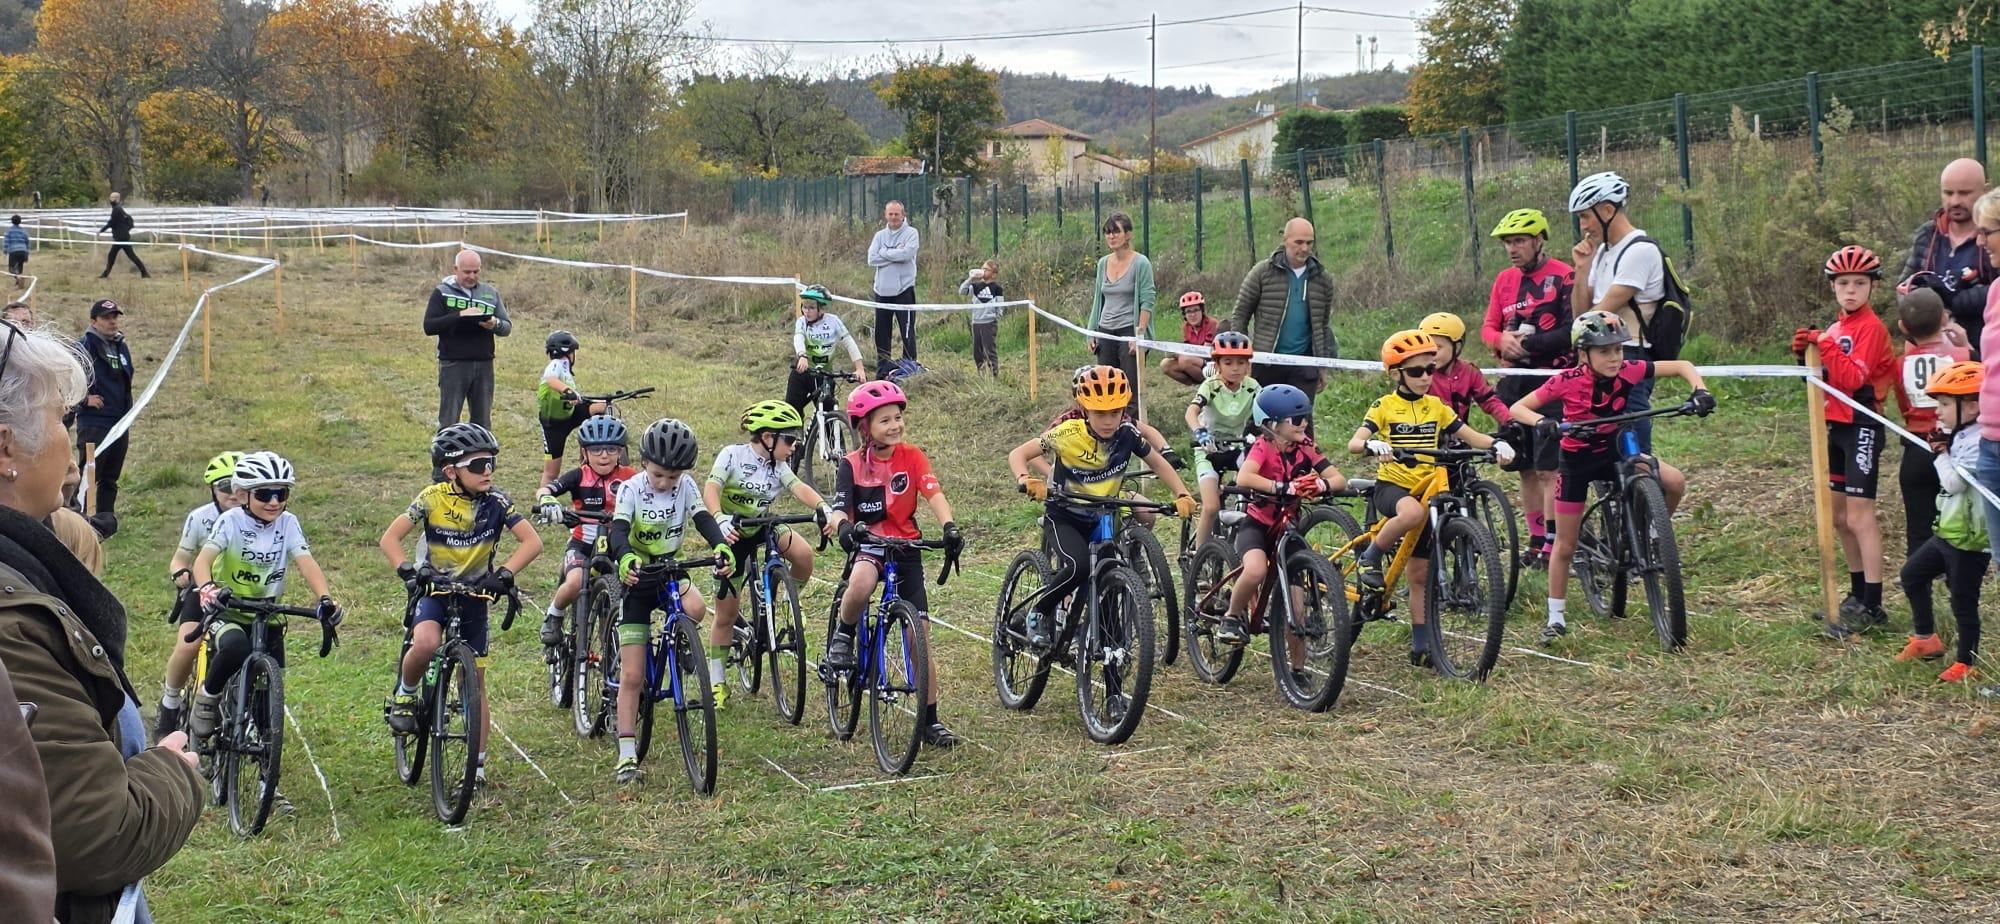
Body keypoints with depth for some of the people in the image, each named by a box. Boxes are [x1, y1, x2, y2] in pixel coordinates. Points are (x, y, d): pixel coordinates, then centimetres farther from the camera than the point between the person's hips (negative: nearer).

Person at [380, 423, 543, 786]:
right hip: (434, 590, -2)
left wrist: (505, 574, -32)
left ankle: (477, 766, 14)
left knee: (474, 684, 4)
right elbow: (389, 538, -17)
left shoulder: (495, 502, -14)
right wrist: (407, 569, -35)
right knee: (426, 644, -34)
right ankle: (404, 694, -2)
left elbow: (532, 541, -18)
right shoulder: (432, 498, -16)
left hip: (474, 594, 2)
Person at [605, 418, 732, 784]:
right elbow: (619, 530, -27)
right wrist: (625, 558, -50)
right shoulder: (631, 489, -14)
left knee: (696, 608, -35)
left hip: (670, 572, 2)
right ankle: (627, 756, 1)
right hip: (637, 580, -2)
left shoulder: (686, 487, -6)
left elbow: (704, 519, -19)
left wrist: (721, 546, -41)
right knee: (632, 676, -6)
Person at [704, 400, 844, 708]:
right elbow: (710, 488, -31)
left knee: (803, 553, -26)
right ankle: (716, 682, 18)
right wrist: (720, 520, -51)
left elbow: (799, 487, -20)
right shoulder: (733, 455, -17)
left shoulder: (778, 466, -3)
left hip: (763, 528, 4)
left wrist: (826, 509, -40)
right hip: (732, 534, -4)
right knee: (726, 614, 1)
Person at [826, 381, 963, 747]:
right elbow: (841, 510, -14)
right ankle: (844, 634, -7)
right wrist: (846, 527, -39)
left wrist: (949, 526, -36)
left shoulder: (912, 457, -3)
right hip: (869, 545, -2)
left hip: (906, 547, 2)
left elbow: (934, 494, -16)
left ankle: (930, 719, 9)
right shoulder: (852, 465, -5)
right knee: (861, 585, -39)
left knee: (920, 633, -2)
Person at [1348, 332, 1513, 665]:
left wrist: (1497, 444, -16)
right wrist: (1373, 445, -37)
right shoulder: (1384, 406, -4)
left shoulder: (1437, 407, 8)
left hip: (1425, 490, 4)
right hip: (1391, 484, -4)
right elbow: (1354, 443, -14)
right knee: (1412, 512, -40)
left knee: (1420, 574, 6)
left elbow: (1470, 436, 5)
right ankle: (1371, 557, -17)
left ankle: (1421, 646, 13)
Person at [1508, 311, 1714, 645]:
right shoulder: (1567, 381, -23)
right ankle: (1556, 617, 18)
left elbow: (1681, 366, -8)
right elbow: (1516, 409, -20)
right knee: (1565, 546, 3)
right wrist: (1542, 422, -40)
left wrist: (1700, 391, -26)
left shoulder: (1628, 371, -17)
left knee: (1675, 482, -22)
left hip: (1614, 451, 2)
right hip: (1576, 460, -2)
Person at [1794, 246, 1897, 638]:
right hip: (1837, 425, 9)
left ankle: (1872, 607, -8)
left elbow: (1853, 378, -22)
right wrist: (1807, 353, -4)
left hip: (1862, 425, -9)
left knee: (1859, 517, -10)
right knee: (1838, 516, 12)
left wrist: (1825, 345, -28)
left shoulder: (1871, 327, -12)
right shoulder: (1838, 327, 14)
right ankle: (1858, 595, 22)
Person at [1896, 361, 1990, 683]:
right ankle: (1926, 638, 32)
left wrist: (1942, 455, -12)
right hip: (1947, 532, 10)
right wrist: (1943, 452, -1)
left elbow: (1954, 481, -26)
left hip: (1969, 538, -10)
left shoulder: (1979, 443, -22)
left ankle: (1966, 662, 12)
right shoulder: (1960, 436, 8)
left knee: (1963, 600, 0)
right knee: (1912, 574, 19)